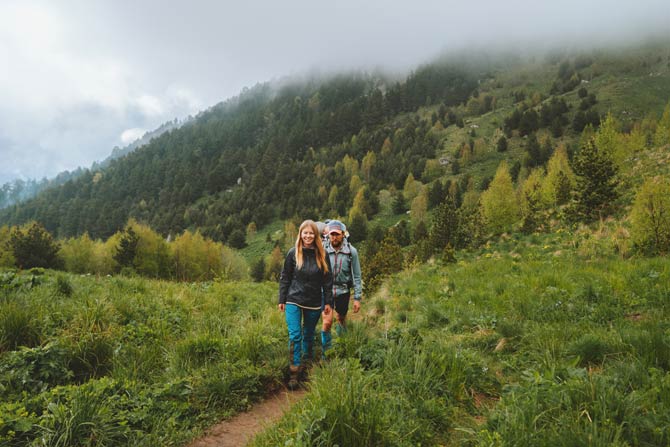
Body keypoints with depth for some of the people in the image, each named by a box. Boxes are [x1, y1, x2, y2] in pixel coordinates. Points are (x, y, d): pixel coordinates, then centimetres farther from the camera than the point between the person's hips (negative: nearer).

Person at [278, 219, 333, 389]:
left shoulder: (322, 255, -1)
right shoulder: (293, 253, -4)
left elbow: (327, 280, 4)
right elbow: (284, 278, 2)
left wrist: (328, 302, 3)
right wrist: (282, 300, 1)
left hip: (314, 302, 2)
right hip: (294, 300, -1)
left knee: (309, 335, 15)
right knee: (294, 336, -8)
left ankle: (307, 364, 34)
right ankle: (293, 373, 0)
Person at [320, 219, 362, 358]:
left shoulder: (351, 251, -10)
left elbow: (356, 276, -4)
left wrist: (357, 298, -5)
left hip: (343, 291, 1)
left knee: (341, 319, 18)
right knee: (327, 322, -12)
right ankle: (325, 352, 7)